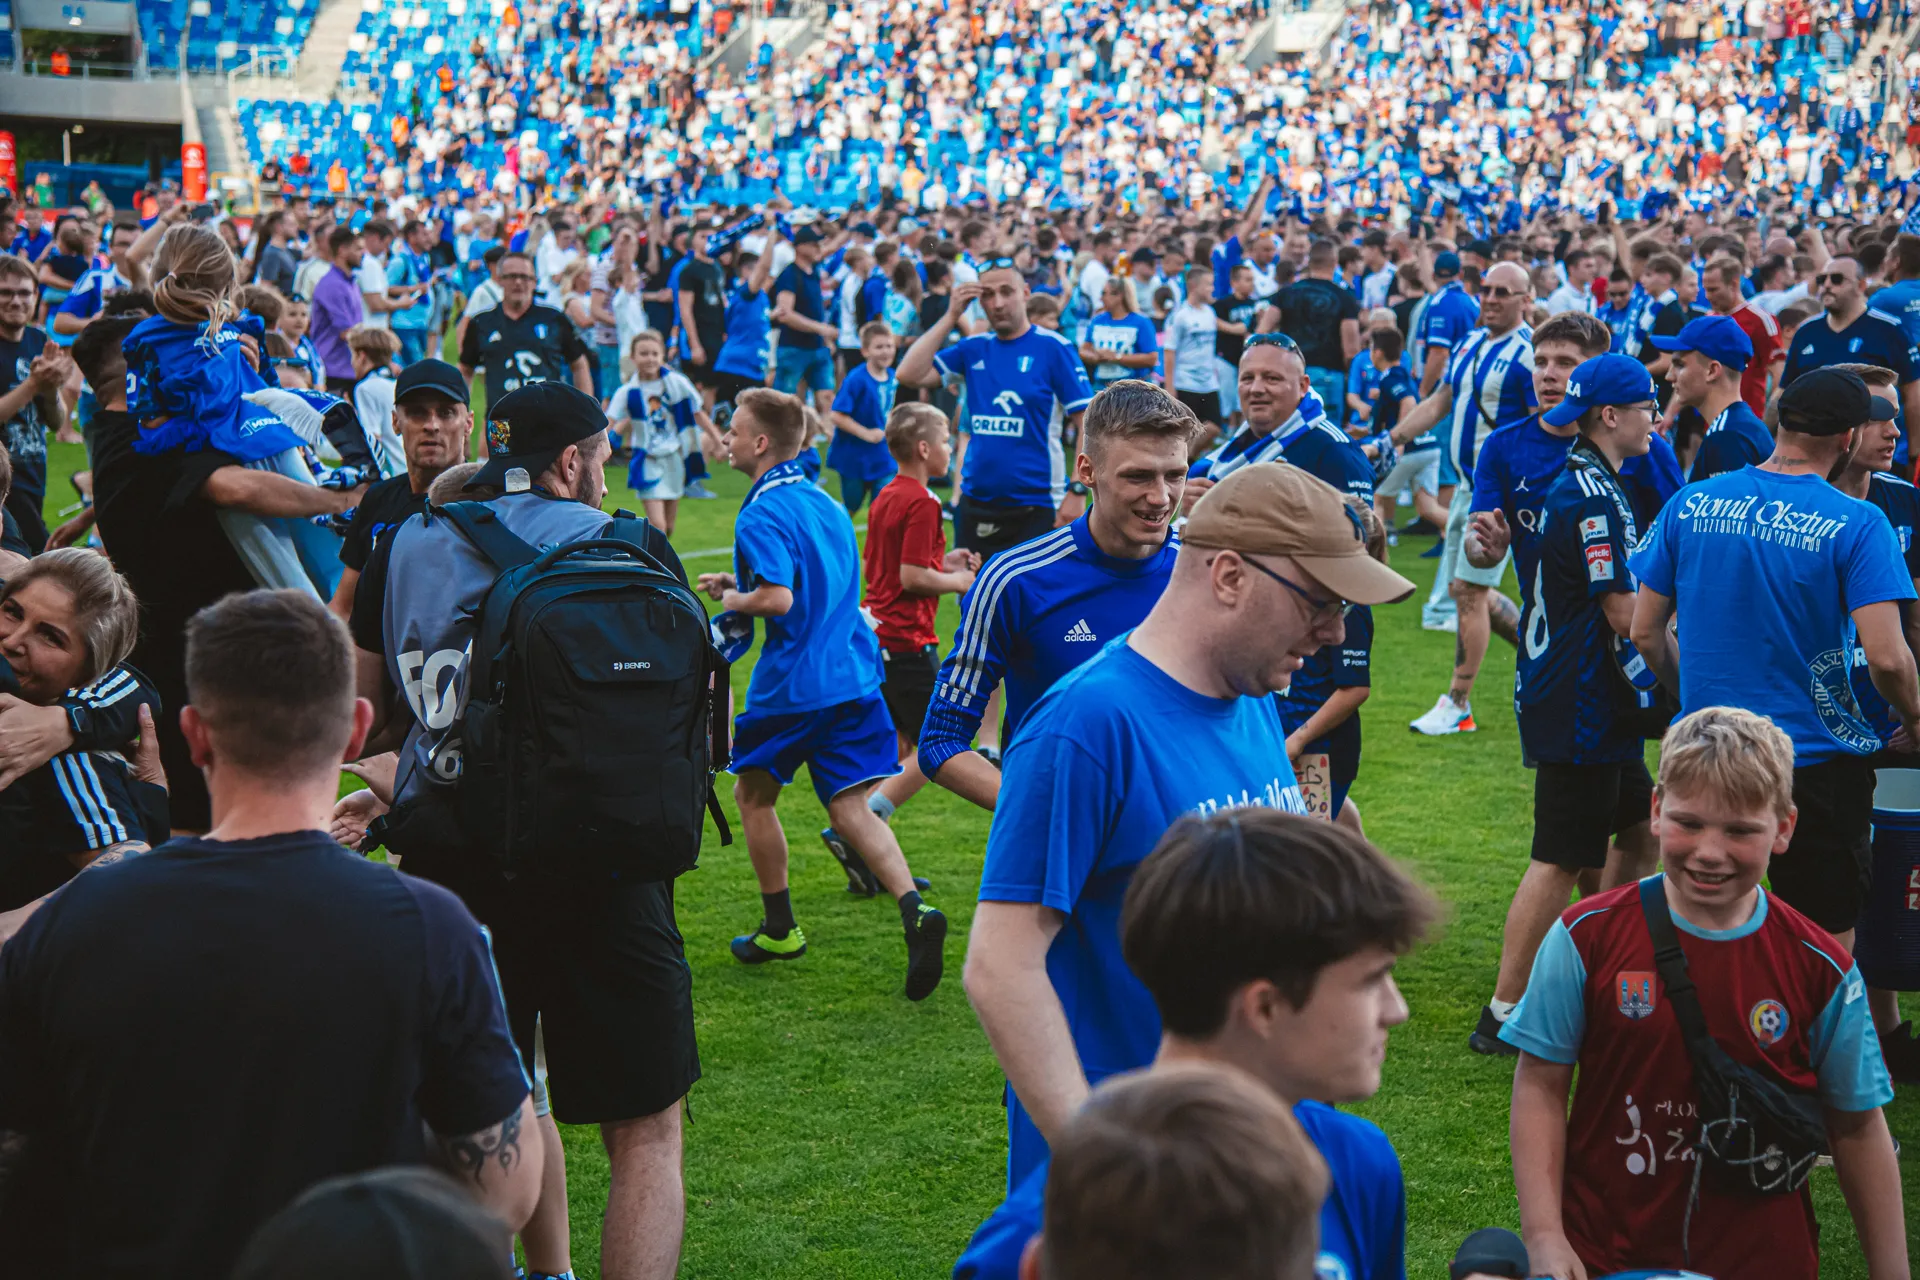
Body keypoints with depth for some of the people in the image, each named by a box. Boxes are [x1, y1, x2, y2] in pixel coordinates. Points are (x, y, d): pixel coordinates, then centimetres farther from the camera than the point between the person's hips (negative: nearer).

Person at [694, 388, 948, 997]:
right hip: (853, 675, 7)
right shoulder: (823, 501, 14)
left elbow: (778, 599, -25)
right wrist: (741, 582, 21)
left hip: (791, 685, -7)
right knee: (851, 805, 1)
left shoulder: (762, 514, -14)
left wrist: (731, 600, -5)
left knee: (753, 793, 15)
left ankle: (779, 929, 23)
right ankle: (914, 910, -20)